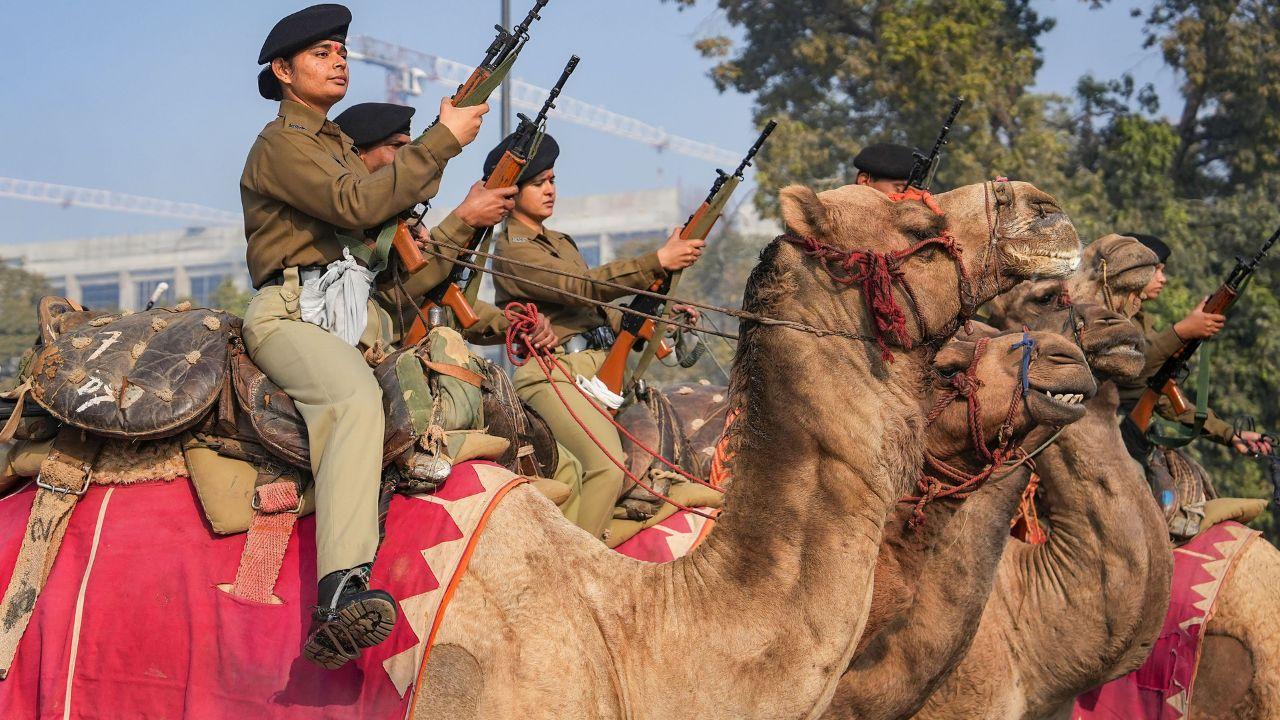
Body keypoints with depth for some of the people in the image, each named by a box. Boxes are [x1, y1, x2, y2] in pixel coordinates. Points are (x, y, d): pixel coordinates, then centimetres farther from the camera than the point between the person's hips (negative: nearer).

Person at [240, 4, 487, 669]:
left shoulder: (336, 144, 28)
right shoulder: (280, 145, -1)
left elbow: (399, 205, 31)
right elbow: (357, 203, -16)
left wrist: (441, 148, 14)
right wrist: (444, 139, -12)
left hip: (354, 314, 10)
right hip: (291, 313, -10)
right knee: (356, 396, -37)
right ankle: (339, 595, -53)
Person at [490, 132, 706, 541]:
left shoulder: (561, 243, 26)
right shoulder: (512, 250, -4)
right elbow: (582, 287, -17)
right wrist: (659, 261, -21)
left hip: (597, 368, 9)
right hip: (554, 374, -9)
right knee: (607, 463, -28)